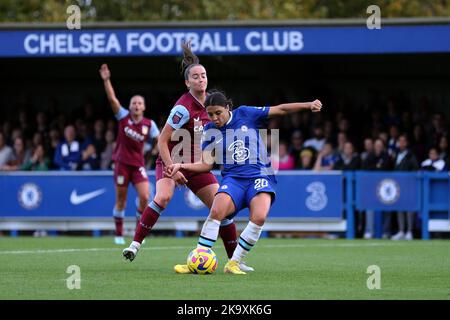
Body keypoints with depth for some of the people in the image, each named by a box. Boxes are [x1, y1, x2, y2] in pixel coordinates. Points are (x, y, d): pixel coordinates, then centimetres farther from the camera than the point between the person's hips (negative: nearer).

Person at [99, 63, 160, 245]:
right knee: (121, 201, 4)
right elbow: (112, 98, -13)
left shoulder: (149, 124, 0)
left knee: (145, 197, -13)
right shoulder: (123, 117, -3)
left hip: (138, 165, 1)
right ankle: (119, 234, 17)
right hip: (122, 163, -1)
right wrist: (106, 80, -23)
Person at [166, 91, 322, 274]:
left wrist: (308, 105, -4)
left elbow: (280, 109, 5)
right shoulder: (210, 131, 10)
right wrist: (181, 166, -4)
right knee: (216, 211, -29)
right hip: (233, 178, 1)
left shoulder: (245, 114, 3)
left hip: (260, 176, -1)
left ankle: (234, 263, -17)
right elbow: (206, 164, 11)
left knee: (259, 217, -30)